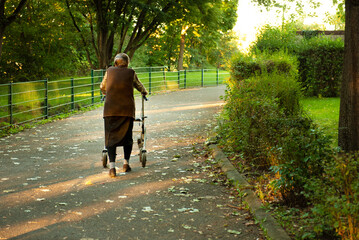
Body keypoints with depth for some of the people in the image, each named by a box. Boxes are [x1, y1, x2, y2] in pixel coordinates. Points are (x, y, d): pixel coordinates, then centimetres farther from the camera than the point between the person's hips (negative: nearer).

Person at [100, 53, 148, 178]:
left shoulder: (109, 71, 9)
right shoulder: (131, 72, 6)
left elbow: (102, 87, 24)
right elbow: (139, 86, 23)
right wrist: (144, 92, 45)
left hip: (110, 109, 1)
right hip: (127, 108, 0)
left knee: (111, 136, 1)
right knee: (127, 135, 15)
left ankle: (112, 166, -10)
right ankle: (126, 162, 15)